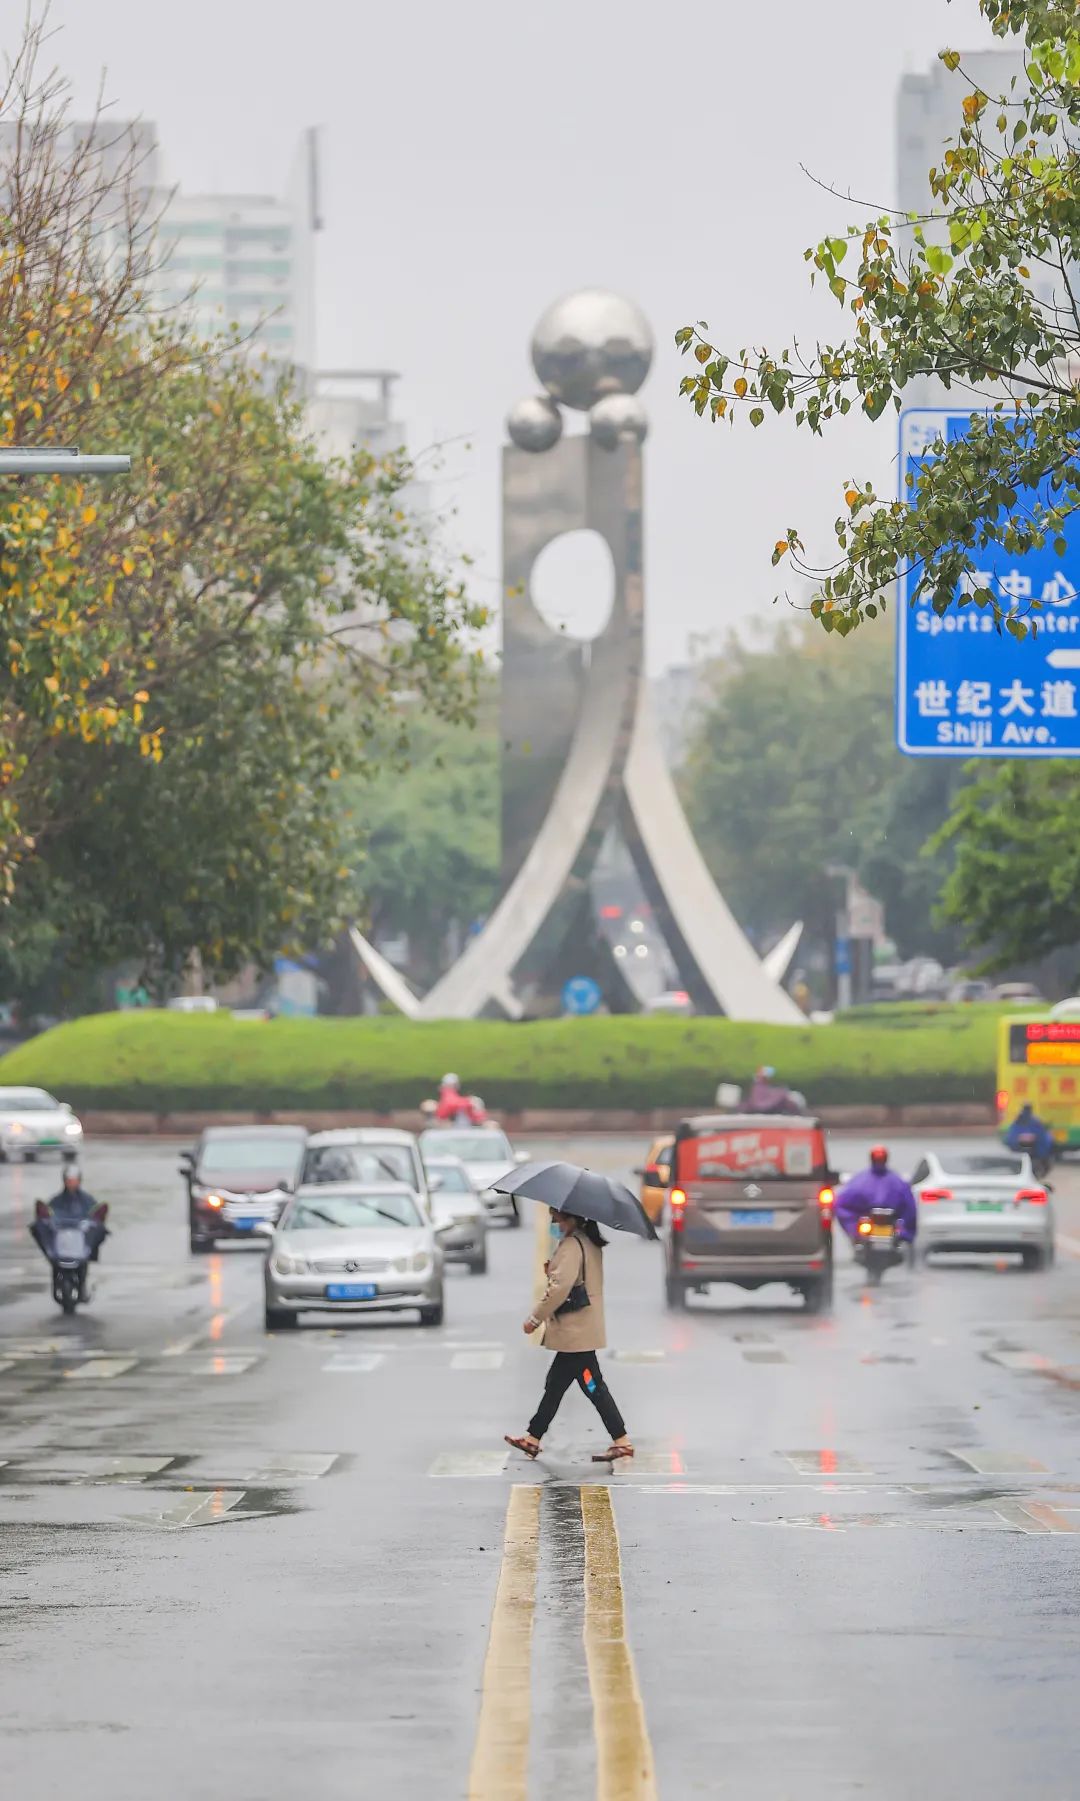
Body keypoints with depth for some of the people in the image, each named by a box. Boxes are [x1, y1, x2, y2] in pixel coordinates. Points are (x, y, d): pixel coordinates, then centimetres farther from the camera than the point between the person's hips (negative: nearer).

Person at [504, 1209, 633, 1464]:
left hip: (575, 1331, -10)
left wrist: (536, 1317, -15)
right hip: (578, 1330, 10)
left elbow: (560, 1287, -23)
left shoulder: (571, 1246, -18)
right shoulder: (589, 1242, 12)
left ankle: (622, 1442, -3)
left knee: (594, 1387, -5)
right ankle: (532, 1438, 22)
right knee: (555, 1385, 15)